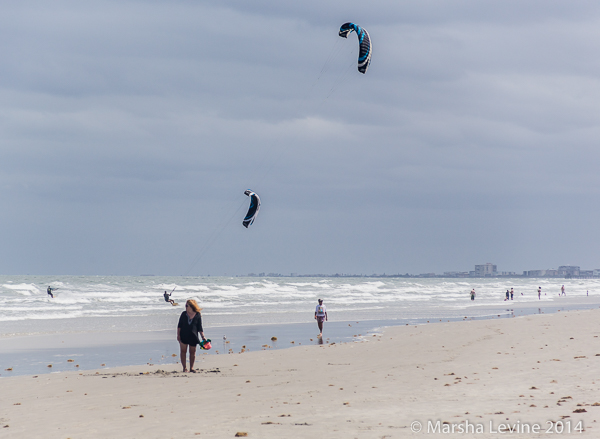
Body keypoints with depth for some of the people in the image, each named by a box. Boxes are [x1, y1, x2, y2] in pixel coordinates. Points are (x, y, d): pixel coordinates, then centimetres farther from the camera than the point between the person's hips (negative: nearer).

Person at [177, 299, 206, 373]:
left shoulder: (198, 315, -2)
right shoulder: (184, 314, 3)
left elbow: (200, 328, 3)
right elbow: (179, 325, 6)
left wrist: (203, 337, -3)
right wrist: (178, 335, -2)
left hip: (193, 336, -1)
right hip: (183, 336, 1)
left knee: (192, 352, 5)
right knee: (183, 351, -2)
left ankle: (191, 368, 15)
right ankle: (184, 367, 4)